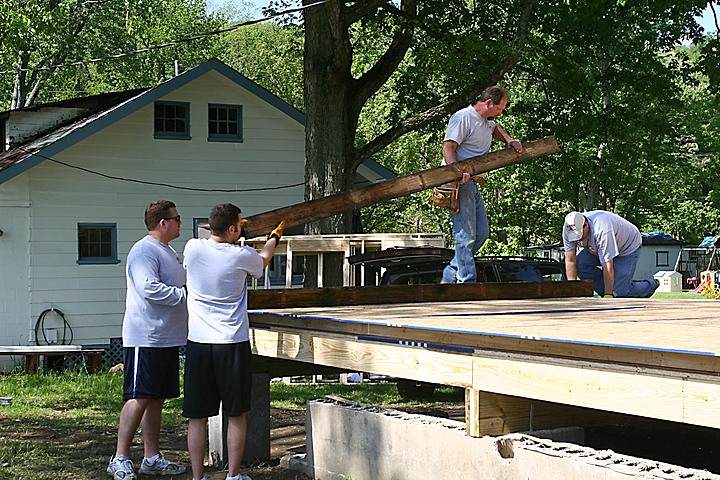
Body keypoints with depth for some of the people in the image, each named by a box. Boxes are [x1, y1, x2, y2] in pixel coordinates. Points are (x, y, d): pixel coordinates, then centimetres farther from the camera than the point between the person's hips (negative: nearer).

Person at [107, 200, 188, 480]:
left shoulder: (169, 252, 20)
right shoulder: (144, 251, -13)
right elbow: (149, 288, -26)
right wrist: (186, 295, -20)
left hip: (167, 339, 10)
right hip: (145, 339, -10)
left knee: (157, 399, 12)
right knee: (139, 399, -10)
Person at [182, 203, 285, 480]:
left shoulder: (193, 248, 0)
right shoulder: (242, 256, -6)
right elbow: (263, 261, 18)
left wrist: (233, 231, 41)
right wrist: (274, 237, 39)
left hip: (198, 344, 2)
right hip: (233, 344, -2)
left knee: (197, 417, 6)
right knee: (236, 416, 9)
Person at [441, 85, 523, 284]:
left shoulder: (486, 121, 17)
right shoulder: (463, 117, -12)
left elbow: (495, 128, 42)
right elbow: (448, 148, -21)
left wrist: (509, 140, 21)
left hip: (472, 184, 10)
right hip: (458, 184, -10)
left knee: (481, 232, 9)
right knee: (465, 235, -12)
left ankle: (450, 277, 14)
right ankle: (467, 282, -10)